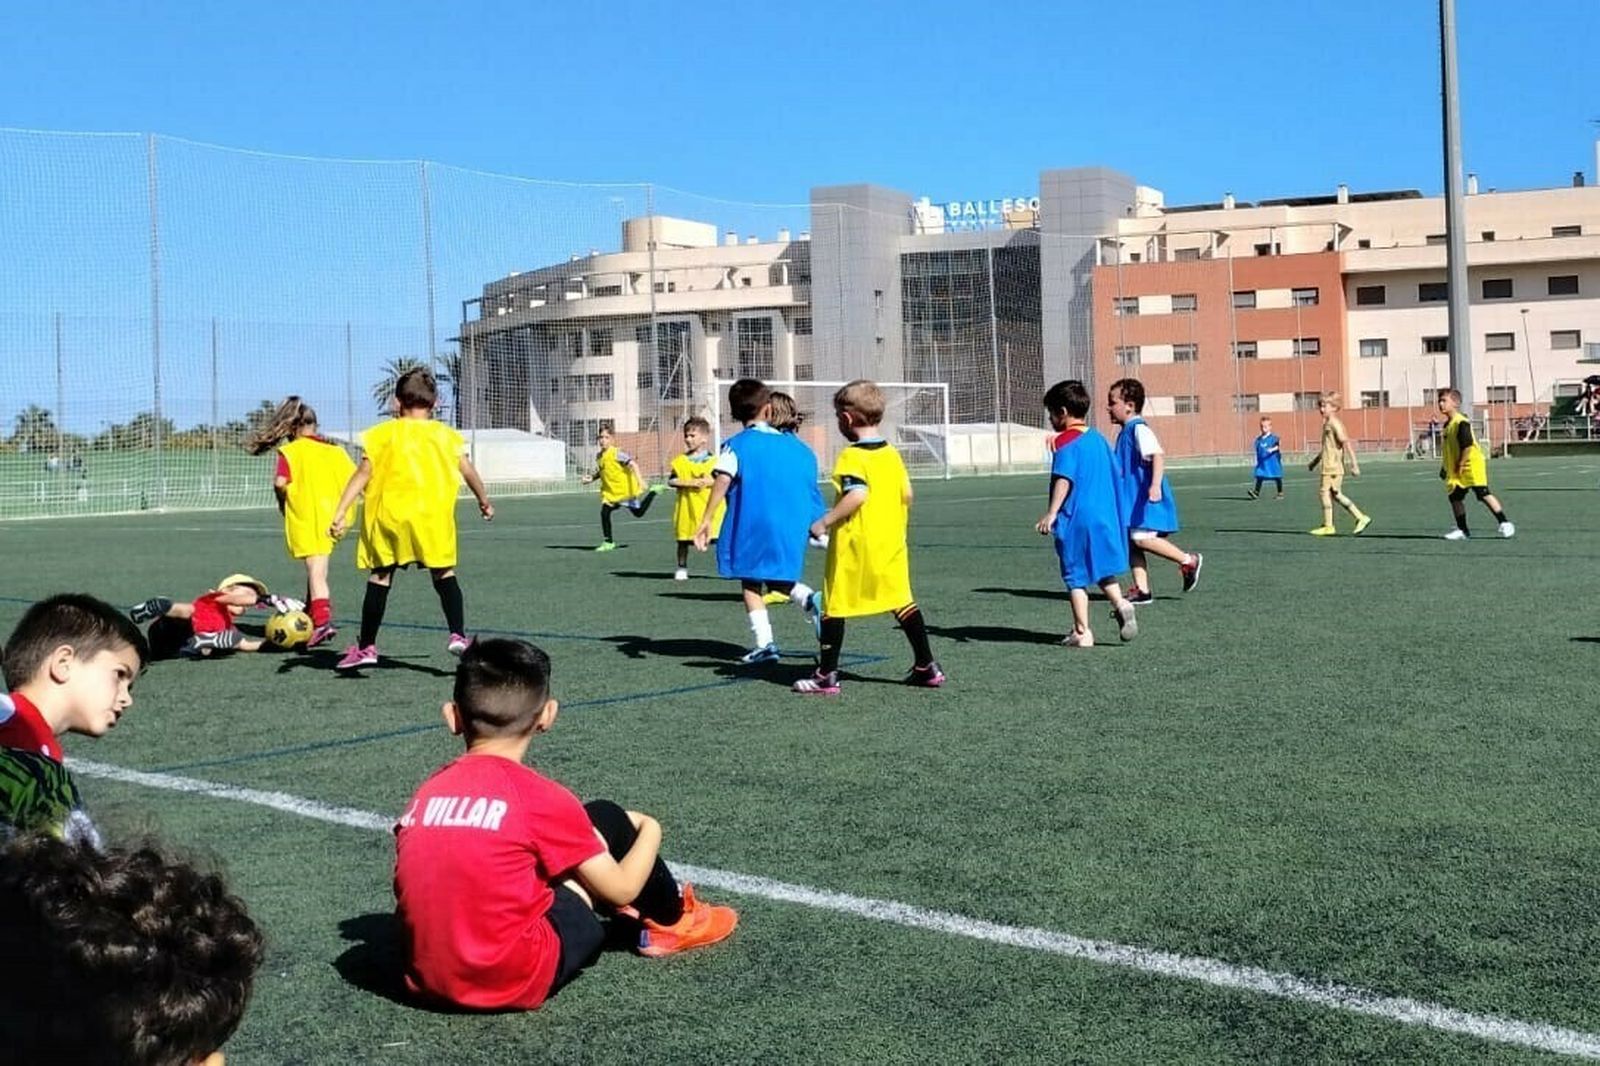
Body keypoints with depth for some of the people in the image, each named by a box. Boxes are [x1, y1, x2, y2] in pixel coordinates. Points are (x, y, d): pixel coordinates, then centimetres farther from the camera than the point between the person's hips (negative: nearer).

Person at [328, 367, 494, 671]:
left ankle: (366, 646, 11)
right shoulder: (446, 434, 8)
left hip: (388, 515, -1)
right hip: (434, 516, 1)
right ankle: (458, 635, -1)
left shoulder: (384, 433, 3)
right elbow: (468, 472, 11)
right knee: (444, 574, 14)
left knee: (380, 577, 8)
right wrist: (484, 501, 29)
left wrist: (339, 514, -8)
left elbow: (362, 474, -5)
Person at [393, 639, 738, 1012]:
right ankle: (673, 920, 30)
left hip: (428, 981, 6)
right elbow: (621, 889, -1)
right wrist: (650, 830, 19)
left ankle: (632, 921, 40)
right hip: (517, 982, -6)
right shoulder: (540, 797, -11)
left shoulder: (426, 792, 4)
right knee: (605, 819, 9)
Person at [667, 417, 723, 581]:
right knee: (684, 539, 9)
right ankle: (681, 568, 24)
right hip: (687, 508, 1)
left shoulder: (713, 461, 2)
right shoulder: (680, 461, 2)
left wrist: (711, 482, -16)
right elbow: (671, 480, -5)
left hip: (711, 509, -1)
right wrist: (688, 483, -17)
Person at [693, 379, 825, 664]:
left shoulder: (736, 445, -2)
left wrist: (706, 520, -20)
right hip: (792, 526, 4)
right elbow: (810, 486, 16)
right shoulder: (794, 444, 11)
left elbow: (723, 481, -16)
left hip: (751, 525, -4)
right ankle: (810, 598, -14)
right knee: (777, 579, 17)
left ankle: (764, 643, -5)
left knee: (750, 582, 6)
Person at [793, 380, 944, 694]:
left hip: (854, 544, -7)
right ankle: (926, 667, 12)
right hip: (891, 543, 7)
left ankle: (826, 675, 6)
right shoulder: (892, 454, 9)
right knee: (902, 601, 11)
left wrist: (825, 521, -18)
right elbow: (907, 494, 9)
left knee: (834, 606, 2)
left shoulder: (852, 457, -13)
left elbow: (857, 494, -25)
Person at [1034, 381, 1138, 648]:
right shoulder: (1098, 439, 13)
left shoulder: (1065, 442, -10)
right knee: (1102, 569, 19)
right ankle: (1120, 604, -5)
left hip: (1076, 519, -7)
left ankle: (1082, 632, 3)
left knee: (1076, 576, 2)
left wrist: (1051, 513, -25)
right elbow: (1114, 473, 19)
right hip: (1105, 516, 7)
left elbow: (1063, 479, -21)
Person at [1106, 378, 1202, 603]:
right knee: (1130, 542, 6)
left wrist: (1155, 485, -37)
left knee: (1141, 538, -17)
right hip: (1133, 499, 10)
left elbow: (1158, 455, -26)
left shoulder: (1139, 429, -13)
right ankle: (1142, 590, 9)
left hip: (1147, 499, -10)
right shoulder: (1126, 431, 17)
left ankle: (1189, 560, -2)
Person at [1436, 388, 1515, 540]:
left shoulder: (1461, 423, -15)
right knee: (1455, 497, 7)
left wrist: (1460, 465, -18)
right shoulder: (1447, 425, 14)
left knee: (1483, 494, -13)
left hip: (1472, 464, -9)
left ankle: (1504, 523, -7)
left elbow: (1467, 446, -20)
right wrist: (1445, 467, 21)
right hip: (1455, 470, 10)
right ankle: (1462, 530, 17)